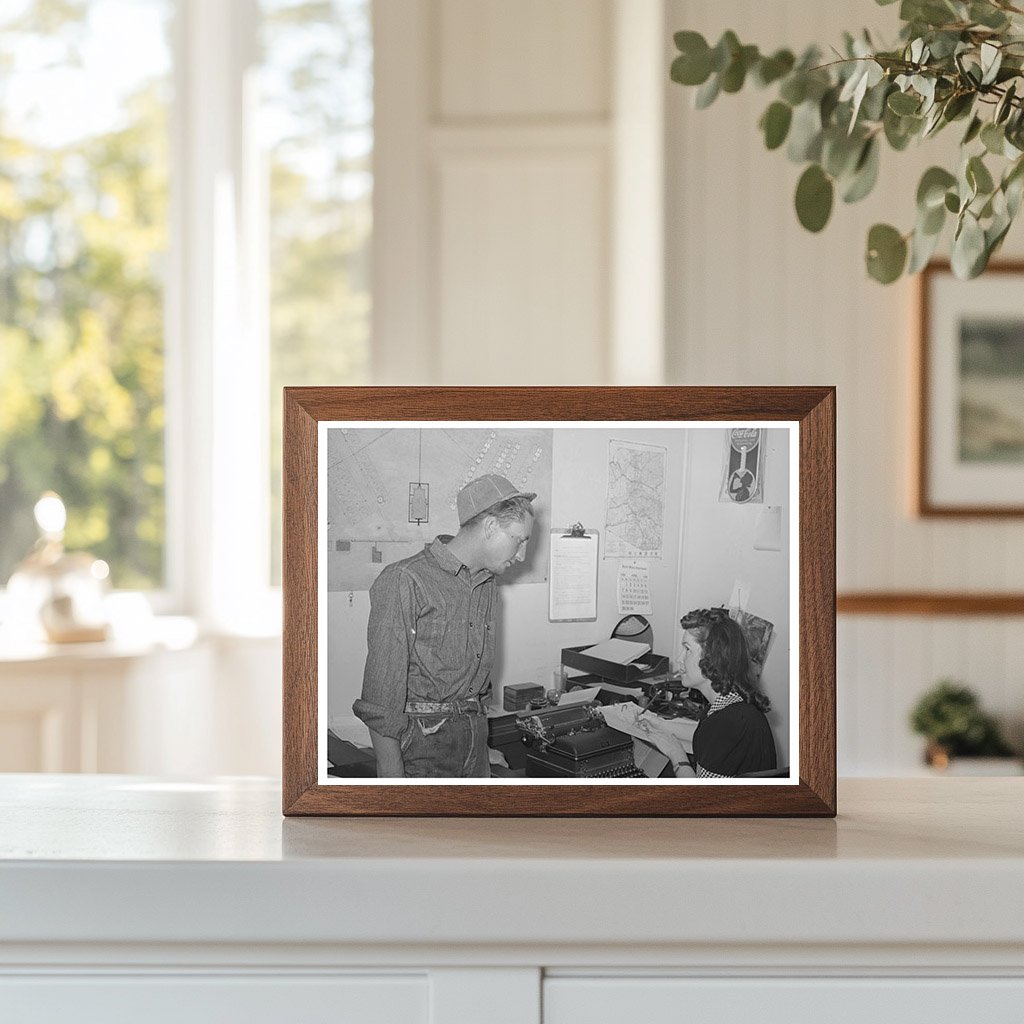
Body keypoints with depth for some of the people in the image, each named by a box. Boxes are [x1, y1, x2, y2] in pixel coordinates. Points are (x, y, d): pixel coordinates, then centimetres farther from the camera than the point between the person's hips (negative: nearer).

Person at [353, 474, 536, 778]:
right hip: (422, 747, -7)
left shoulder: (486, 586, 15)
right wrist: (393, 776, -20)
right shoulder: (405, 582, -13)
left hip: (475, 739, 7)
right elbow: (381, 692, -17)